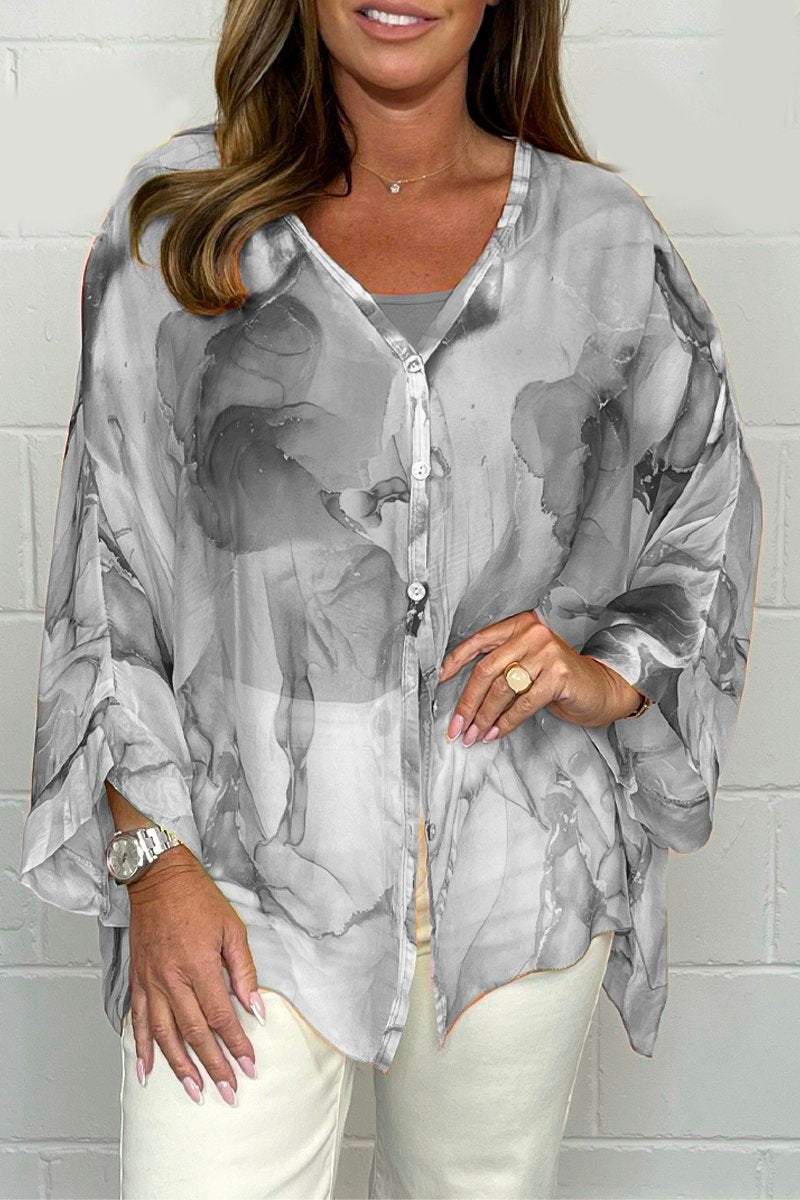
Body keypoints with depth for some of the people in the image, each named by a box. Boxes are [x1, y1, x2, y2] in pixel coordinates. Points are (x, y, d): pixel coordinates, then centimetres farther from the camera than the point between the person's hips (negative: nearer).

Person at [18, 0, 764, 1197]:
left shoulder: (606, 241, 2)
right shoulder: (182, 220, 0)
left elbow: (710, 526, 13)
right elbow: (108, 565, 0)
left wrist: (611, 678, -6)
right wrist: (155, 861, -6)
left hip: (520, 874, 2)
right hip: (248, 875, -1)